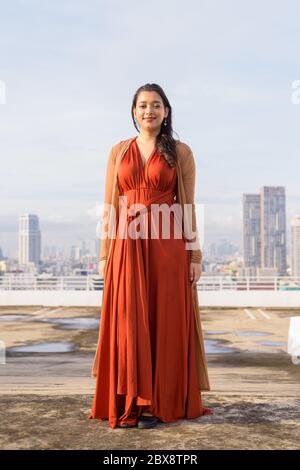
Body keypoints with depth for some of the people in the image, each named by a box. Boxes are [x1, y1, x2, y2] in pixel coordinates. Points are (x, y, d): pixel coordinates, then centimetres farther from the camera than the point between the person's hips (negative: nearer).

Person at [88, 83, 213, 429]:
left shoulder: (181, 152, 6)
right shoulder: (119, 151, 11)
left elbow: (188, 206, 3)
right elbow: (110, 206, 9)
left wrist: (194, 255, -2)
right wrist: (105, 254, 3)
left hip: (167, 246, -1)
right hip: (127, 245, 2)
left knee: (165, 323, 1)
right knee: (127, 323, 1)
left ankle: (160, 403, 12)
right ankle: (129, 403, 12)